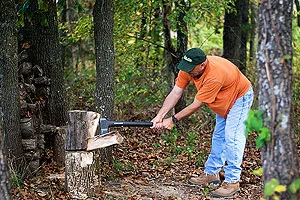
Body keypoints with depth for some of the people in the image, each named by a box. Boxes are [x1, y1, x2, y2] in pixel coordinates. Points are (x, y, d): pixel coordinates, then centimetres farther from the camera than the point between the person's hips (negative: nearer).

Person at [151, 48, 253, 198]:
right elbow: (175, 93, -17)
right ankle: (211, 173, 26)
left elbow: (196, 105, -35)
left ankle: (232, 181, -13)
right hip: (224, 102, 9)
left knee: (232, 138, -16)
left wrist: (173, 120, -28)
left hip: (240, 98, -8)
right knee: (218, 136, 15)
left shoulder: (214, 76, -42)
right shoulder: (188, 68, -19)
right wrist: (160, 116, -26)